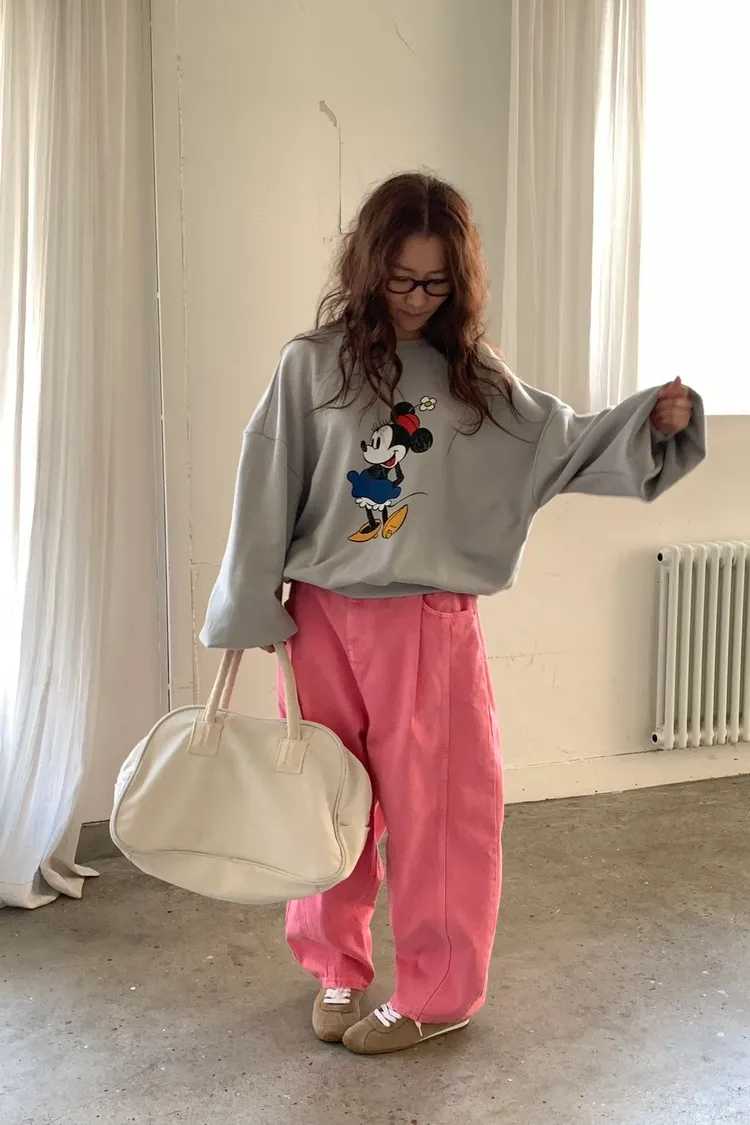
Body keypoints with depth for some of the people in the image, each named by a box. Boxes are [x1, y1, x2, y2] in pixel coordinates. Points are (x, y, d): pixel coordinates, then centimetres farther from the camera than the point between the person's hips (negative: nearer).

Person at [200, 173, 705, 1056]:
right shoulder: (313, 364, -4)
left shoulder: (475, 379, 2)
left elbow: (562, 445, 6)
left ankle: (436, 996, 24)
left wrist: (650, 422, -11)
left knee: (435, 809, 6)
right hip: (323, 619, 0)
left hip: (432, 624, 0)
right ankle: (335, 968, 34)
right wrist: (251, 611, 0)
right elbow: (267, 492, -2)